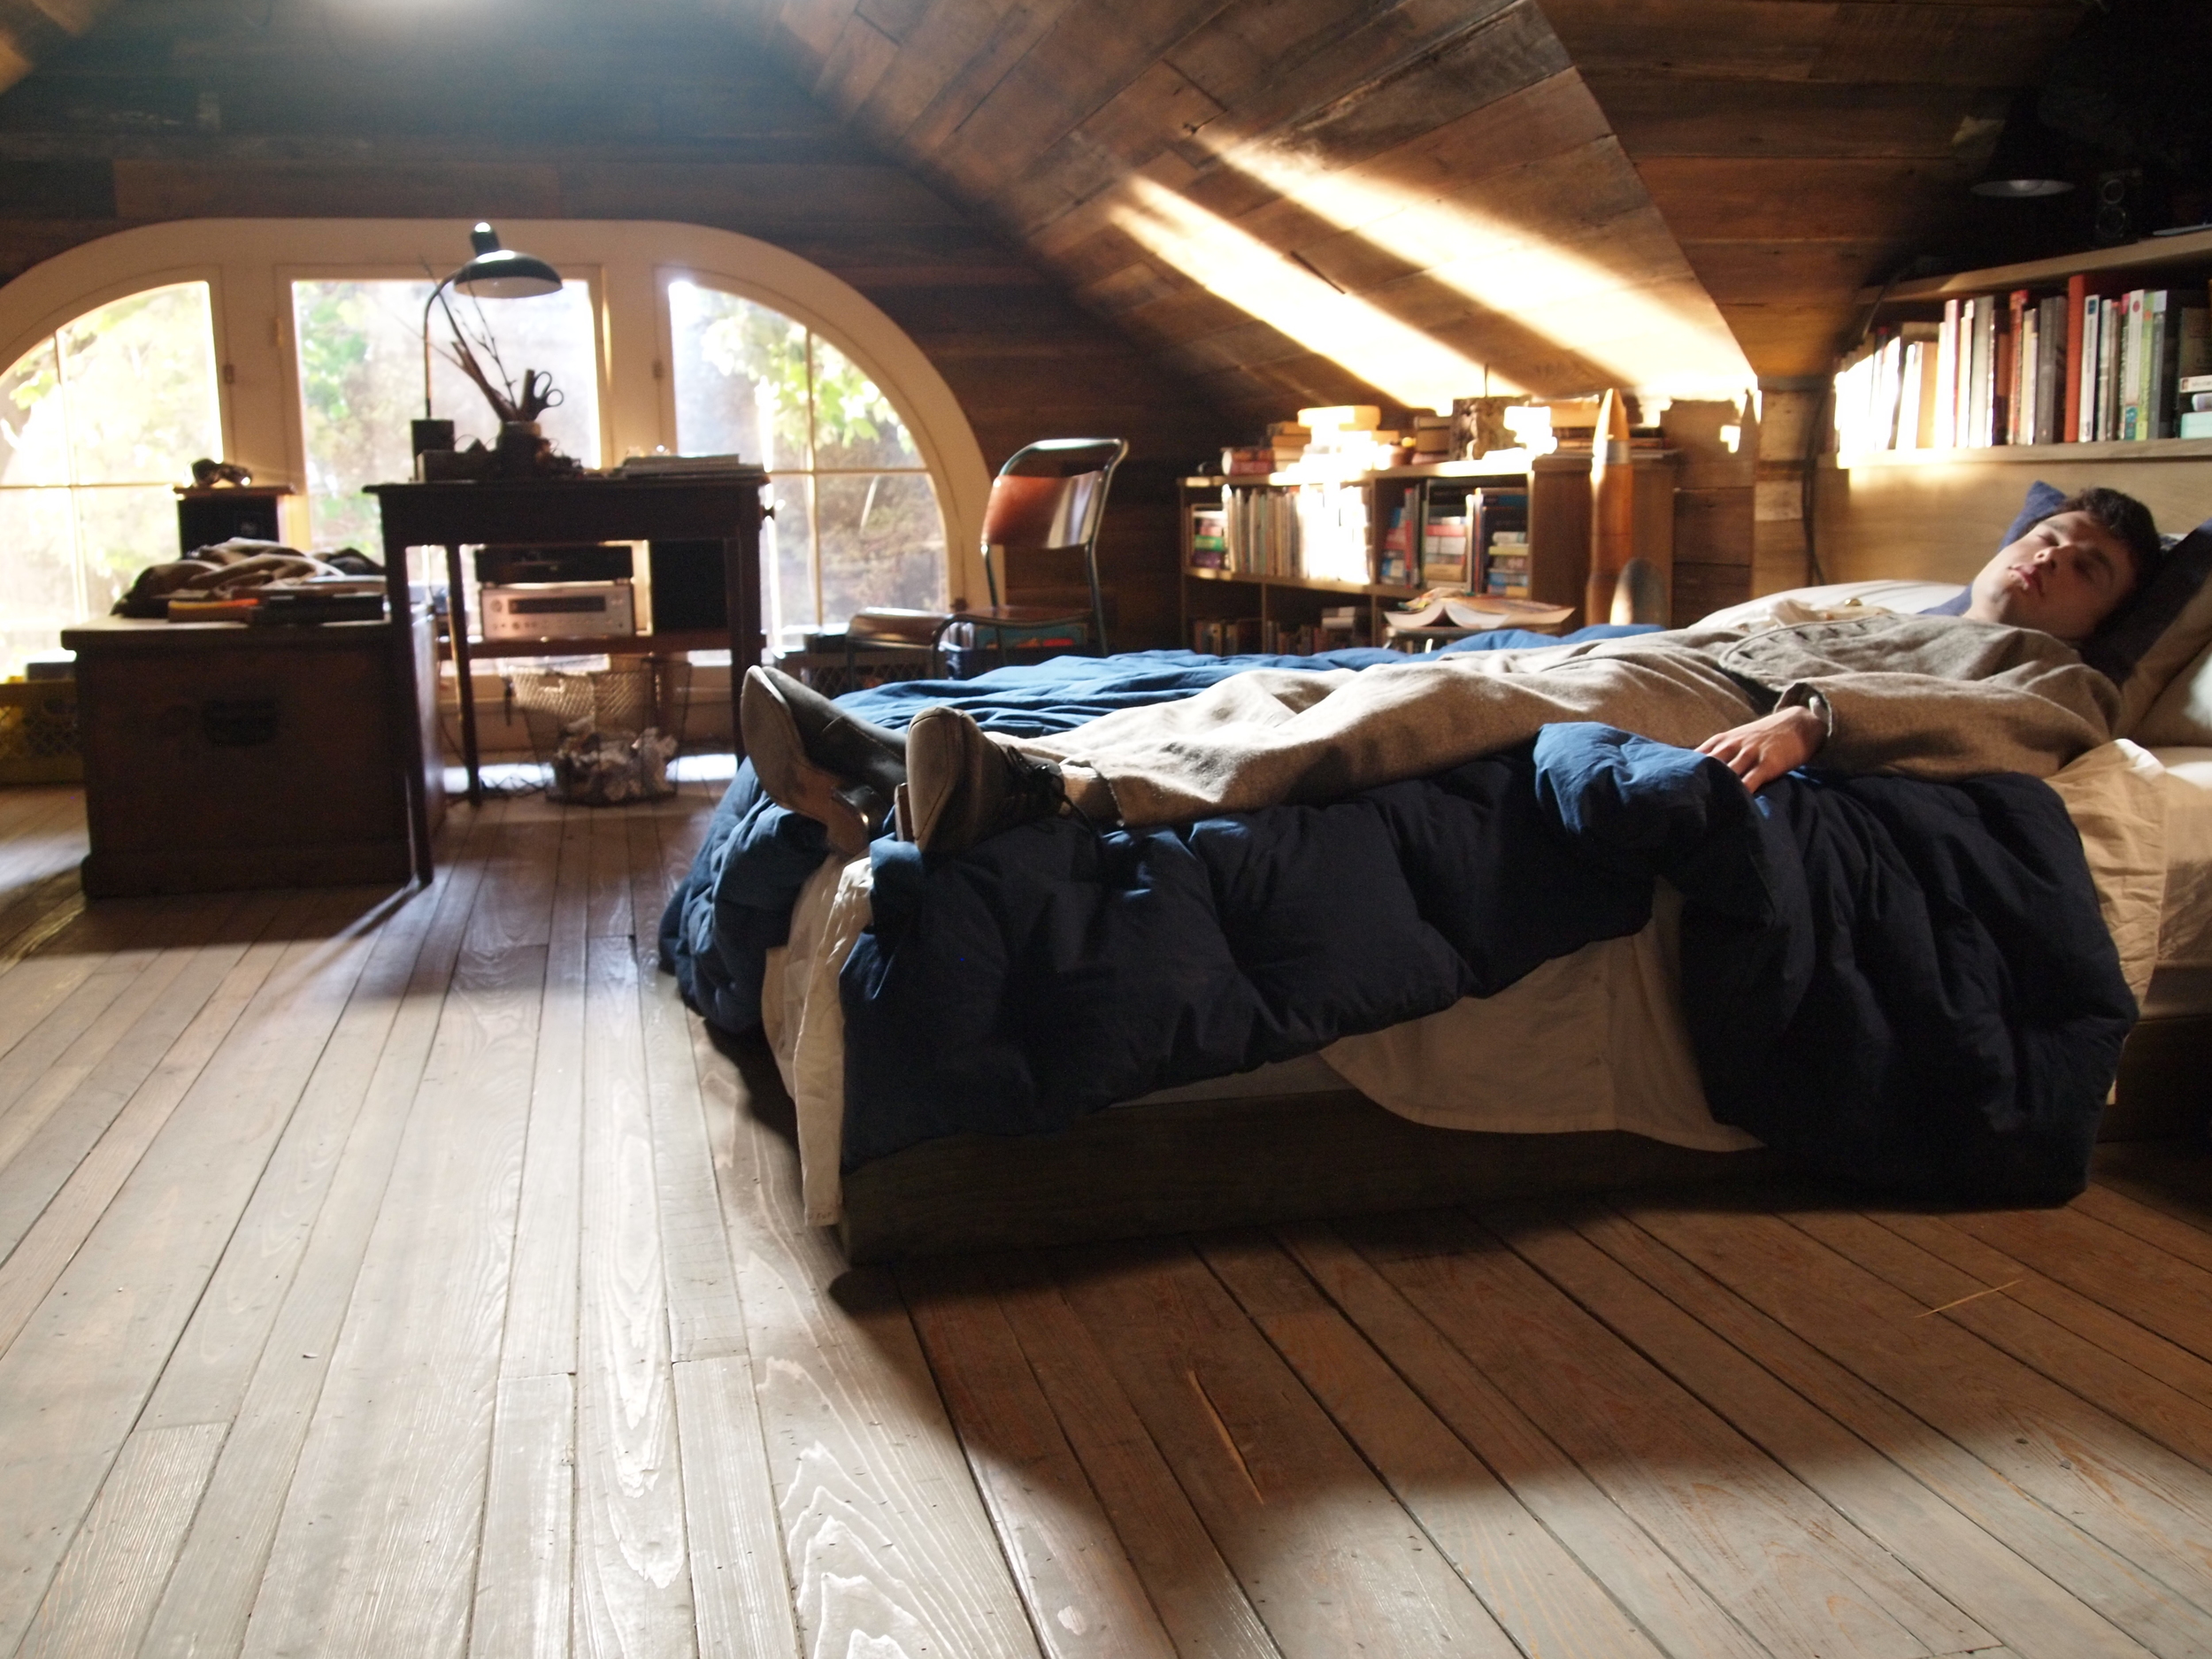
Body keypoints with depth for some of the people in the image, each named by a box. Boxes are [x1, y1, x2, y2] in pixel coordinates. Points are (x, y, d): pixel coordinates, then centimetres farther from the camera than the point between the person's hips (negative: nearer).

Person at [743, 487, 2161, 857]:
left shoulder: (2053, 678, 20)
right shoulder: (1869, 624, 43)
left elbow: (2000, 723, -3)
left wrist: (1810, 715, -22)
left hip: (1703, 717, -6)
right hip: (1607, 662, 7)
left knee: (1427, 702, -35)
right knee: (1287, 690, -15)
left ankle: (1064, 794, -56)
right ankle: (898, 768, -29)